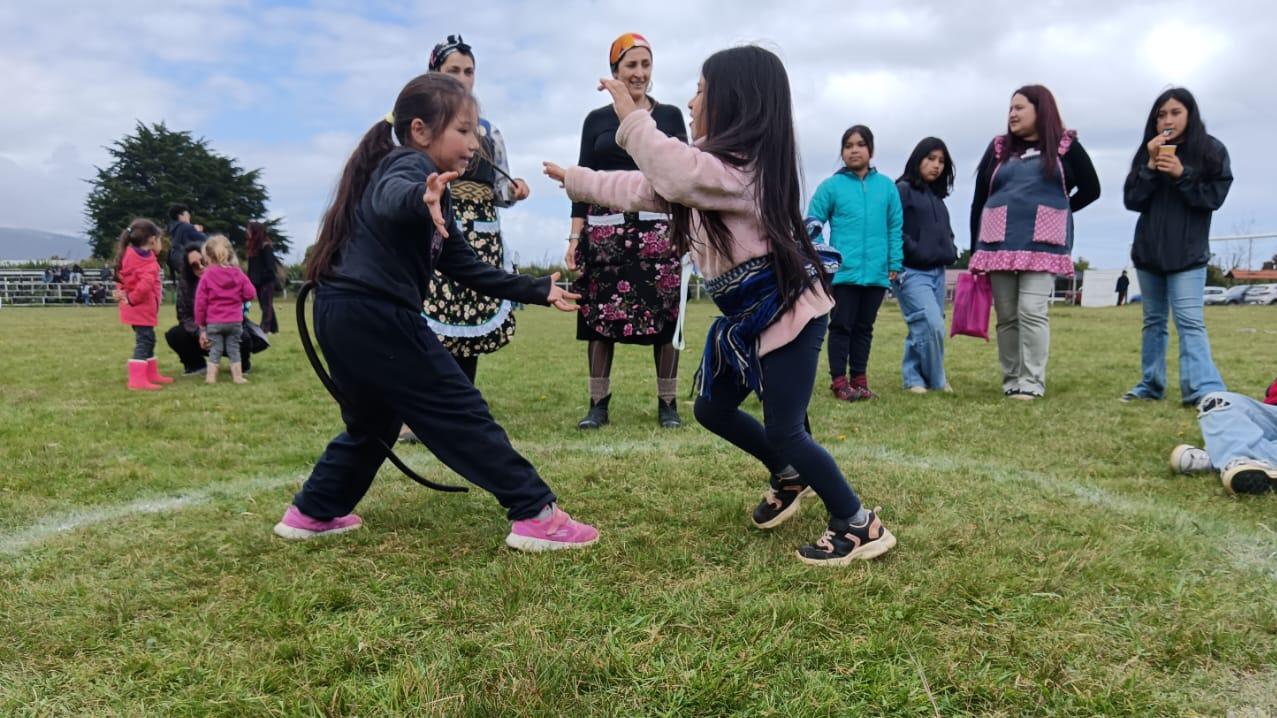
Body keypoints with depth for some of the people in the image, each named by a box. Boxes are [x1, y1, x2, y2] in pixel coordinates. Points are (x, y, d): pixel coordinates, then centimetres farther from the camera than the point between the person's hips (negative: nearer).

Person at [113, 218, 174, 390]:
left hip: (138, 309, 10)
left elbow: (124, 279, 21)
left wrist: (124, 294, 7)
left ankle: (152, 374, 28)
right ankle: (138, 380, -10)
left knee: (147, 340, 18)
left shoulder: (130, 255, 13)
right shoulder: (147, 260, -18)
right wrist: (132, 299, -20)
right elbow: (145, 284, -31)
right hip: (142, 308, -10)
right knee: (144, 341, -8)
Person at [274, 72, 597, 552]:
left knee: (373, 423, 26)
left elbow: (467, 268, 23)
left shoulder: (427, 185, 23)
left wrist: (538, 290, 22)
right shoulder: (411, 165, -6)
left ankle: (312, 513, 36)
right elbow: (390, 198, -33)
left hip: (343, 315, 10)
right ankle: (537, 515, -4)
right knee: (459, 411, -7)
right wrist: (421, 200, -57)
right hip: (374, 315, -10)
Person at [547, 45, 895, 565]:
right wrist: (574, 180, 24)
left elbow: (679, 176, -38)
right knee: (712, 409, 16)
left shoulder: (743, 163, -18)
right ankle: (789, 476, 37)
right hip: (747, 314, 10)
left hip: (786, 309, -10)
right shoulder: (715, 164, 14)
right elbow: (645, 189, 20)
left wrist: (632, 119, -28)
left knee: (784, 430, -8)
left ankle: (859, 525, 8)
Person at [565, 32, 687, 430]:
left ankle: (667, 403, 7)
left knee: (665, 312, -3)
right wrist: (575, 236, 1)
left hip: (660, 226, 0)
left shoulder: (670, 116, 11)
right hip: (606, 227, 1)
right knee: (600, 312, -2)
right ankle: (598, 403, 8)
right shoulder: (596, 120, 12)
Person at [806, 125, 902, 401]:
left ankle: (859, 379, 21)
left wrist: (895, 264, 3)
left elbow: (895, 227, 7)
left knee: (864, 327, 12)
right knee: (841, 326, 2)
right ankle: (839, 381, 9)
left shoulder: (886, 186, 7)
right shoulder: (831, 186, -1)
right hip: (843, 272, -3)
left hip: (877, 273, 3)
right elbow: (812, 224, 0)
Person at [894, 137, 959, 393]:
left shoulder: (937, 196, 20)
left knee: (922, 328, 7)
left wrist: (950, 252, 11)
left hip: (937, 272, 8)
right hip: (911, 271, -8)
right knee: (932, 326, -15)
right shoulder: (902, 190, -4)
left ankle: (914, 377, 16)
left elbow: (945, 231, 29)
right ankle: (936, 380, -1)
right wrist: (916, 252, -17)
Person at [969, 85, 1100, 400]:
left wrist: (1057, 211, 9)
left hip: (1042, 243, -2)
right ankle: (1011, 381, 9)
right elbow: (978, 200, 11)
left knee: (1032, 312, -11)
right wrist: (974, 250, 6)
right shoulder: (998, 148, 12)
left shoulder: (1065, 146, 8)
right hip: (998, 243, 2)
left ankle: (1032, 382, -7)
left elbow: (1090, 189, 16)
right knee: (1007, 317, 3)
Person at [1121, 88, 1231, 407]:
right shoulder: (1148, 151, 7)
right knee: (1153, 320, 11)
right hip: (1148, 250, 4)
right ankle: (1151, 384, 18)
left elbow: (1214, 197, -8)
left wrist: (1181, 174, -20)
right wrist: (1151, 167, -13)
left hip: (1188, 252, -4)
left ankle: (1205, 391, -20)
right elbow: (1132, 201, 0)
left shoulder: (1212, 151, 0)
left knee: (1190, 321, -15)